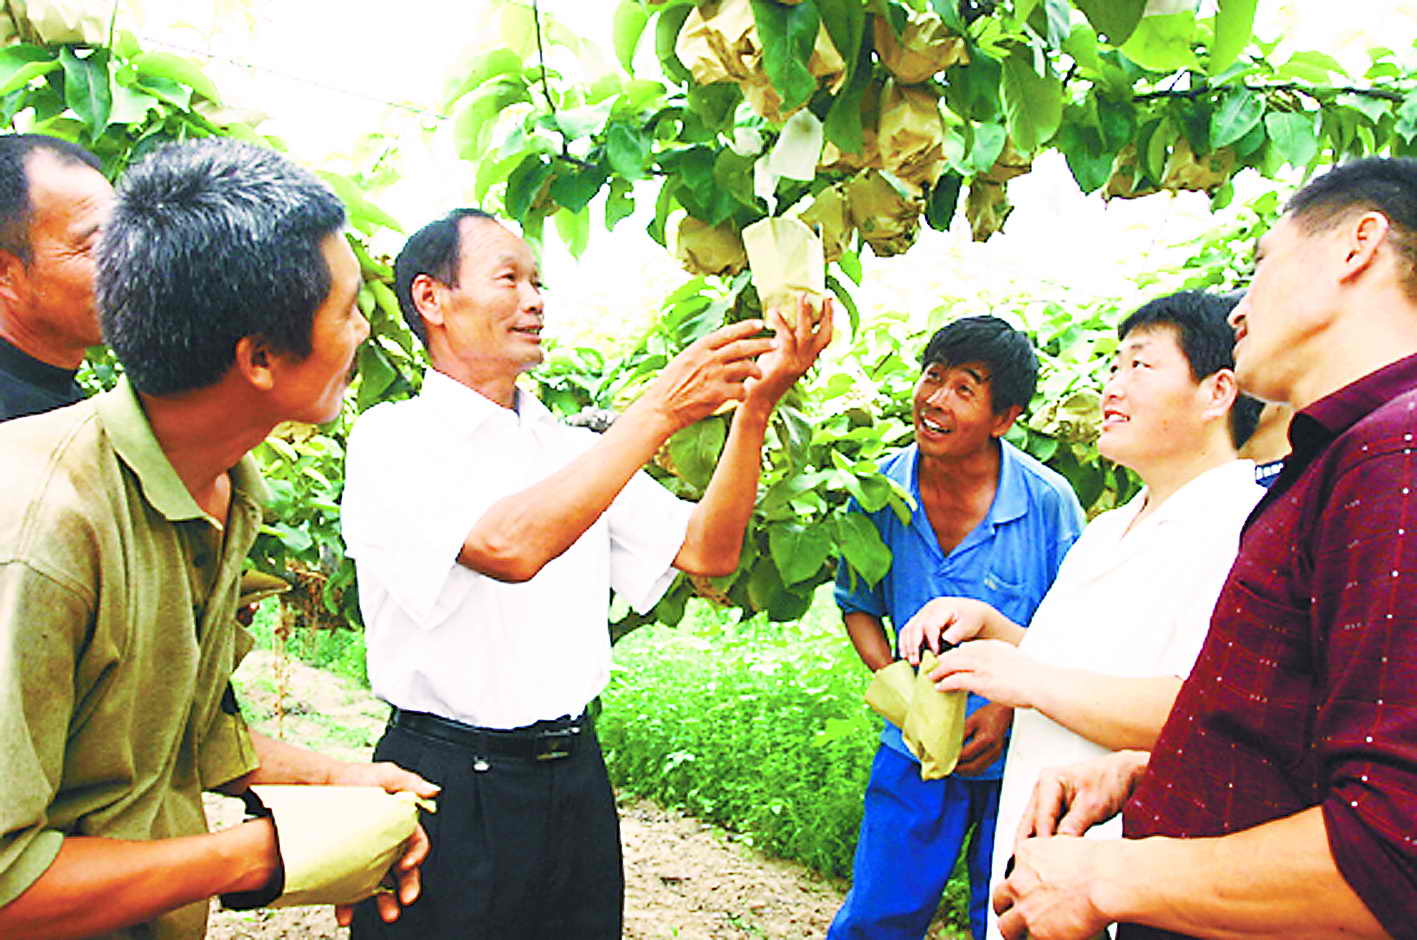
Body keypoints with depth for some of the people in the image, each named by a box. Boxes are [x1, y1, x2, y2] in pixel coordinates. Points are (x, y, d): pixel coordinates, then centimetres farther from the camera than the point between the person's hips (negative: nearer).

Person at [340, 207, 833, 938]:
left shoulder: (574, 450, 9)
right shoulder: (393, 438, -9)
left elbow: (707, 551, 1)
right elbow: (510, 546, -27)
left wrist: (755, 406, -11)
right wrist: (659, 411, -25)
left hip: (576, 775, 6)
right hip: (451, 788, -5)